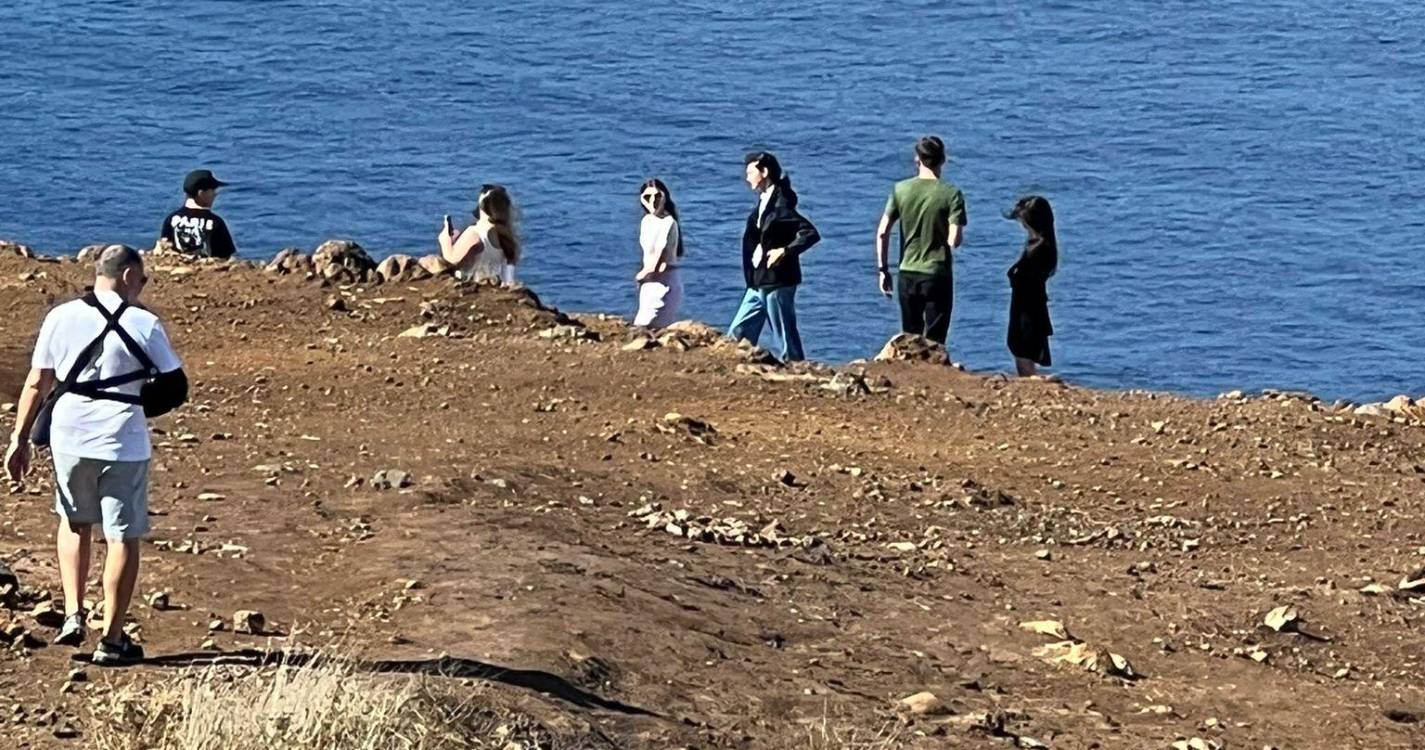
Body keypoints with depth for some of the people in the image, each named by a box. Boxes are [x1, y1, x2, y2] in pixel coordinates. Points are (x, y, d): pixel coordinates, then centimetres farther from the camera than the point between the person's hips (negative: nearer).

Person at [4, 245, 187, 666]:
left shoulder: (61, 317, 2)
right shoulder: (143, 324, -6)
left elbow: (36, 383, 4)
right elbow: (176, 387, -2)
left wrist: (20, 438, 10)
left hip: (69, 439, 3)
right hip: (123, 442, -3)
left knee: (74, 523, 25)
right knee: (123, 538, 6)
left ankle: (73, 615, 15)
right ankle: (112, 640, 8)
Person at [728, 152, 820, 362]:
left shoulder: (781, 204, -15)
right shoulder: (763, 202, 13)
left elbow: (811, 234, -23)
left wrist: (785, 251, -23)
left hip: (777, 283, -10)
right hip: (758, 284, 10)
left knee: (785, 341, -3)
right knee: (737, 336, 9)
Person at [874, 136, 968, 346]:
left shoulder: (901, 189, 0)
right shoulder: (951, 194, -9)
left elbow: (882, 232, -1)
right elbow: (955, 240, -15)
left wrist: (883, 269, 7)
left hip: (908, 274, 3)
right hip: (937, 275, -3)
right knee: (933, 342, 0)